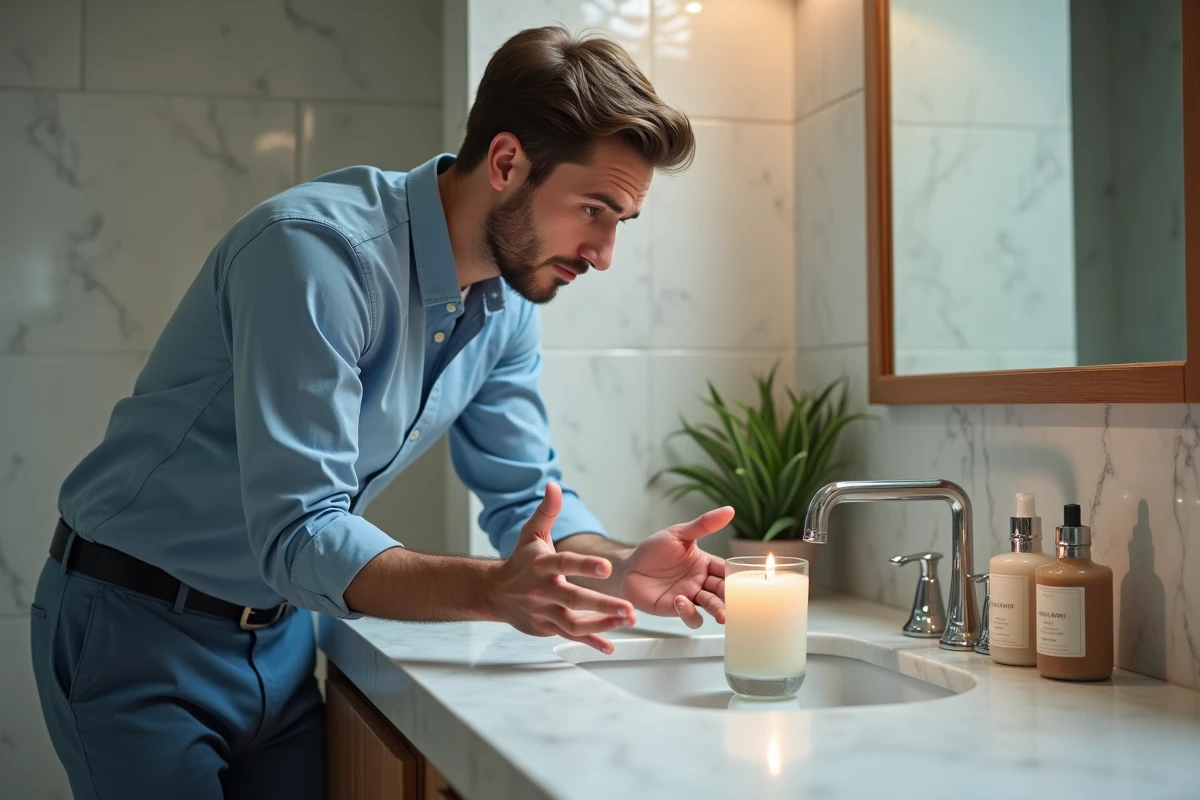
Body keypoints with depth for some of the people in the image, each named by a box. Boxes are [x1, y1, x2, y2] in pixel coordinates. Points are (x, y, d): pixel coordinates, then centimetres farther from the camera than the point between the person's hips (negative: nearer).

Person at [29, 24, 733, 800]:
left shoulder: (509, 305, -3)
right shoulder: (318, 246, -29)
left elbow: (526, 493, 1)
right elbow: (297, 534, -33)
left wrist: (620, 569, -19)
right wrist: (492, 591, -45)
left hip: (281, 632, 7)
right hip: (137, 622, -7)